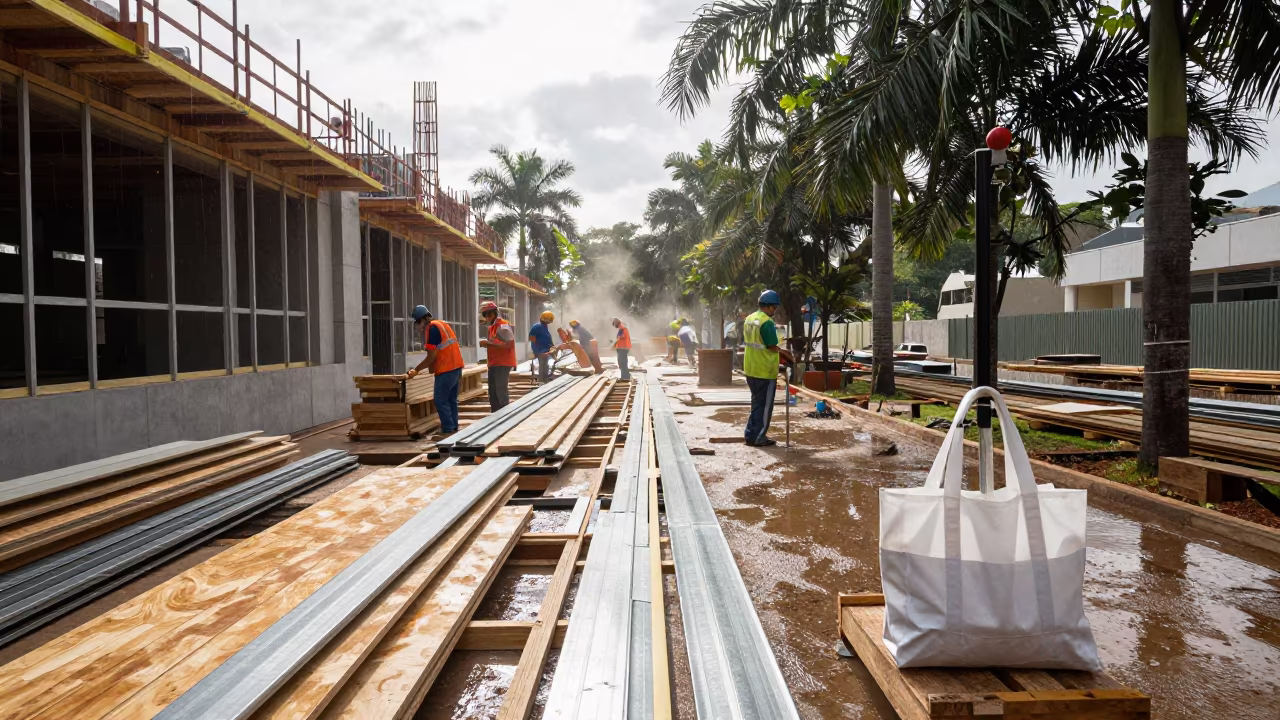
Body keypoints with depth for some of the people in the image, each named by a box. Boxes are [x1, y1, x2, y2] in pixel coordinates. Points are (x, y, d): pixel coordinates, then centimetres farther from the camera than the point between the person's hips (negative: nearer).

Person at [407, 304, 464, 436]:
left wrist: (416, 370, -4)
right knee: (451, 400, 13)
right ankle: (454, 428, 16)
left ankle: (448, 430, -4)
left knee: (441, 401, -4)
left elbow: (431, 357, -14)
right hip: (456, 367, 9)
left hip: (446, 370, -9)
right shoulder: (443, 324, 17)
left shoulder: (432, 328, -12)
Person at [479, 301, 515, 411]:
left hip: (502, 364, -9)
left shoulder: (503, 326, -14)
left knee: (501, 392, -7)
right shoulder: (492, 327, 14)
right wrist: (487, 344, 3)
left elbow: (509, 345, -22)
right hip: (494, 364, 9)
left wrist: (489, 343, -21)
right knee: (493, 393, 12)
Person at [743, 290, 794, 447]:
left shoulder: (749, 319, 9)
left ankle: (751, 435, 22)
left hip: (751, 369, 8)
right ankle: (758, 438, 8)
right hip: (765, 371, -8)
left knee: (756, 402, 18)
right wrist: (784, 353, 3)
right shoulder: (767, 322, -19)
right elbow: (772, 347, -18)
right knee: (764, 405, 3)